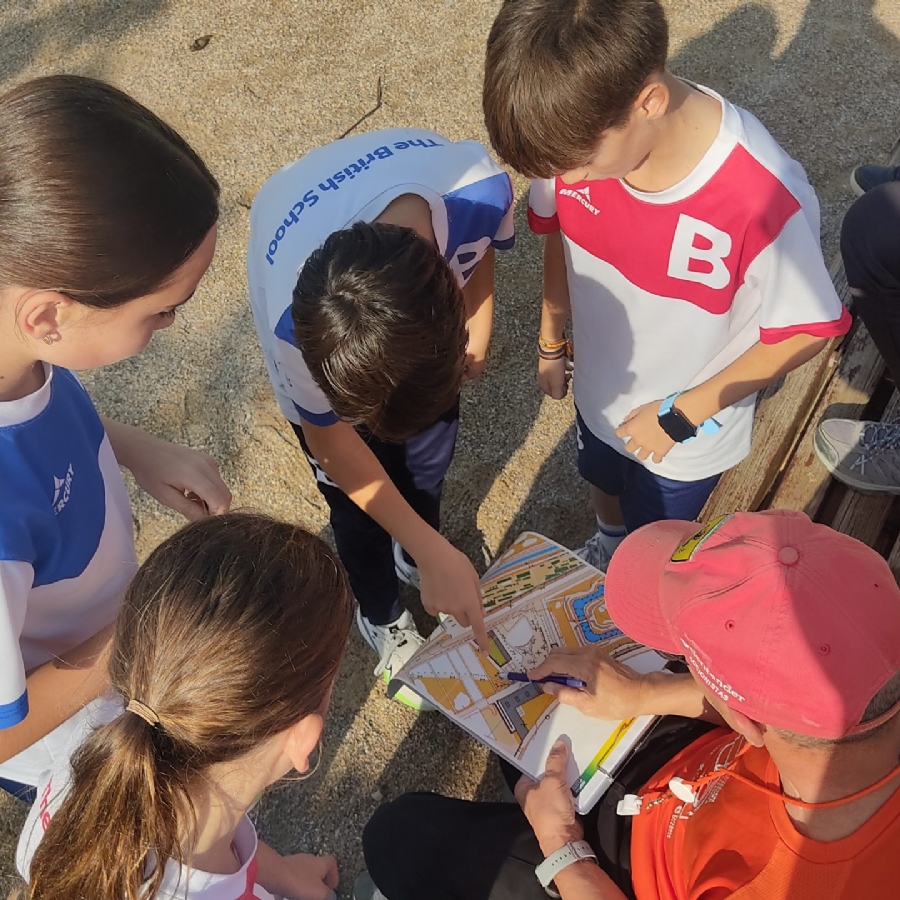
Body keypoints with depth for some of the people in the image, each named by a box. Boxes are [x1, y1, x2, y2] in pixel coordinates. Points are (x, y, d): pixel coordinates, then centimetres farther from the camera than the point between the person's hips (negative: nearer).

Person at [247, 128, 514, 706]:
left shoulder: (481, 185, -41)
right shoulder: (292, 321, -44)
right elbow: (329, 438, -23)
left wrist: (477, 338, 0)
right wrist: (433, 552, -22)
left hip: (420, 320, 3)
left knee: (429, 457, 19)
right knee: (360, 495, 10)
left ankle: (412, 558, 52)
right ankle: (382, 617, 42)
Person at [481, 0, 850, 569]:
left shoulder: (766, 197, -40)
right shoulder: (582, 135, -27)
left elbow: (808, 330, -23)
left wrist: (684, 413, -22)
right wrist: (552, 342, 7)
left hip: (687, 436, -4)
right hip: (599, 393, 4)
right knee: (604, 484, 35)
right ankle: (606, 542, 70)